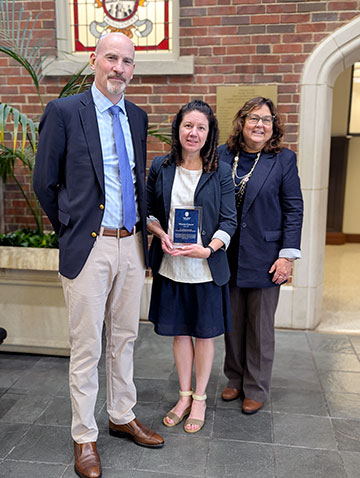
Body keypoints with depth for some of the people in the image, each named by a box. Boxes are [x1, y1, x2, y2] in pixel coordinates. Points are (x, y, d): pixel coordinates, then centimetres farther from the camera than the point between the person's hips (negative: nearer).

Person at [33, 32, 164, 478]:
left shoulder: (137, 117, 11)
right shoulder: (64, 111, -6)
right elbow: (44, 182, -2)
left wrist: (141, 227, 12)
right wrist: (70, 231, 3)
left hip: (131, 244, 6)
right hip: (89, 245, -5)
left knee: (124, 337, 17)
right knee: (86, 345, 5)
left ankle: (122, 416, 36)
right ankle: (84, 436, 24)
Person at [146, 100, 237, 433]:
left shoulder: (221, 172, -4)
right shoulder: (160, 167, 2)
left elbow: (229, 220, -5)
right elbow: (149, 211, 8)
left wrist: (208, 248, -19)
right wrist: (161, 235, -11)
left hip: (206, 267, -2)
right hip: (171, 266, 2)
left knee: (204, 333, 10)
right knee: (180, 332, 13)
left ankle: (199, 398, 29)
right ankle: (184, 396, 32)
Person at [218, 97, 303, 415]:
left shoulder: (284, 159, -3)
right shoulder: (222, 155, 3)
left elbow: (294, 210, -4)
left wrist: (287, 256, -10)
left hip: (264, 257, -2)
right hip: (228, 256, 3)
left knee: (260, 327, 9)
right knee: (233, 323, 14)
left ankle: (256, 389, 26)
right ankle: (235, 379, 34)